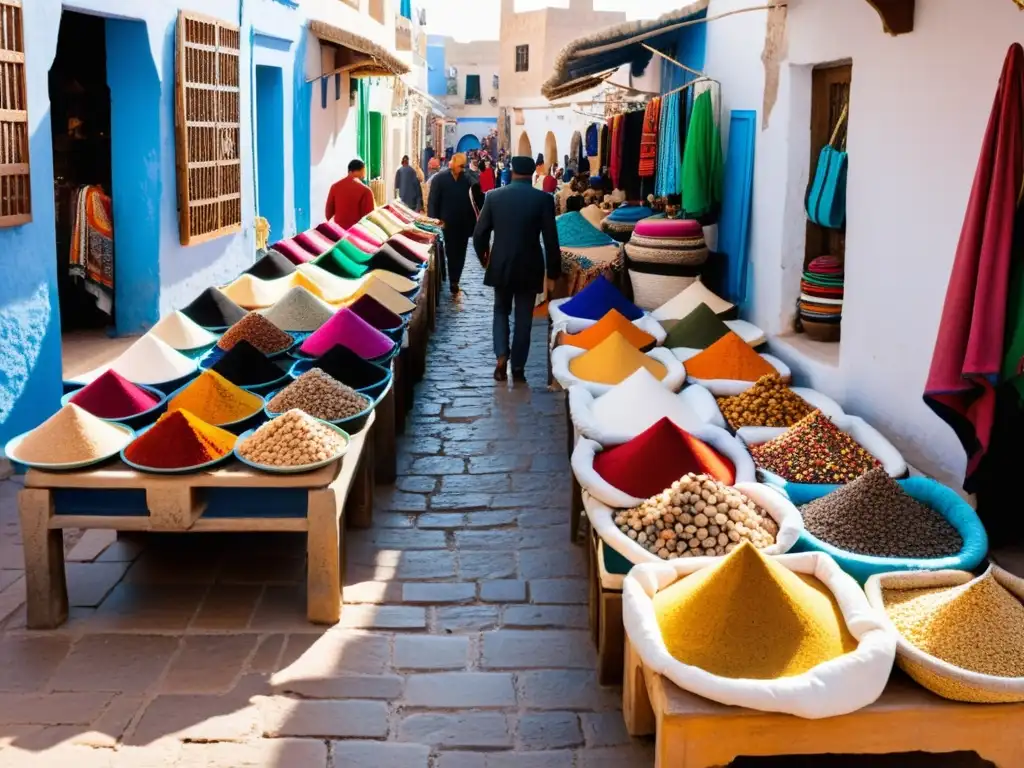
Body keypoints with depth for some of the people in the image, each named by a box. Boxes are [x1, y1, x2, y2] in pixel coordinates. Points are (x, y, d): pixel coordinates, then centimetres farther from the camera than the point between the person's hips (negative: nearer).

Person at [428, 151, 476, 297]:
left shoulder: (469, 180, 0)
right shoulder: (439, 178, -4)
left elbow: (474, 202, 1)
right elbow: (432, 202, -5)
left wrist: (473, 223, -6)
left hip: (463, 225, 2)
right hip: (446, 225, -2)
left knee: (459, 256, 8)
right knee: (450, 254, 9)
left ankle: (454, 283, 19)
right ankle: (453, 284, 22)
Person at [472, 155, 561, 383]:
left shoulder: (493, 196, -3)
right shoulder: (543, 199, -8)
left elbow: (479, 234, 1)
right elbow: (551, 240, -9)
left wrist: (484, 257, 20)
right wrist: (552, 273, 1)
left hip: (500, 266, 1)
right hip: (529, 268, -1)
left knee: (501, 311, 20)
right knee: (523, 318, 11)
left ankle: (501, 356, 0)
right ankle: (518, 368, 13)